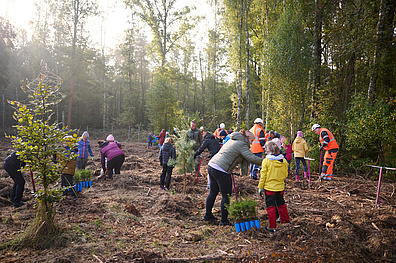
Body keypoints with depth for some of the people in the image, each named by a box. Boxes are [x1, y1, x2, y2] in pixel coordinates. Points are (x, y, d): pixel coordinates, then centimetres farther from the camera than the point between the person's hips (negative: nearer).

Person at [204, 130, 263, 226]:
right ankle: (224, 221, 12)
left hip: (211, 165, 9)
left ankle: (208, 215, 36)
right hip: (221, 170, -9)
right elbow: (251, 158, -16)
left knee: (213, 192, 22)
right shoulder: (242, 144, -7)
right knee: (226, 196, 3)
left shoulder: (233, 140, 20)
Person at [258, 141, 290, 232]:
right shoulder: (283, 160, -2)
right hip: (280, 187, 5)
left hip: (269, 188, -5)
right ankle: (286, 220, 37)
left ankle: (272, 226, 7)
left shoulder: (266, 161, -15)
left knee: (271, 206, 3)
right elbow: (285, 174, 5)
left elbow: (263, 175, -11)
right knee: (281, 204, 24)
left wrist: (260, 187, -2)